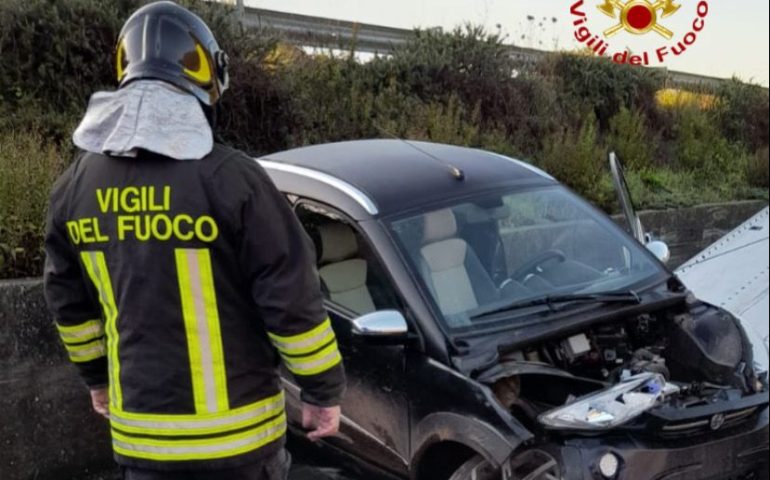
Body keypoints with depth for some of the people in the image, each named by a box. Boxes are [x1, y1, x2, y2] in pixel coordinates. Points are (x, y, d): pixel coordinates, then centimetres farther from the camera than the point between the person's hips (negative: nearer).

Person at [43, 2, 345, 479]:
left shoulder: (76, 185, 2)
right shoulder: (229, 177, -17)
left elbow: (69, 301, 14)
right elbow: (292, 298, -15)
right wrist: (325, 391, -3)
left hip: (138, 433, 5)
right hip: (233, 430, -4)